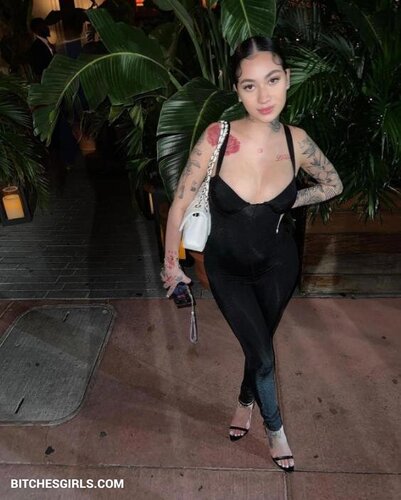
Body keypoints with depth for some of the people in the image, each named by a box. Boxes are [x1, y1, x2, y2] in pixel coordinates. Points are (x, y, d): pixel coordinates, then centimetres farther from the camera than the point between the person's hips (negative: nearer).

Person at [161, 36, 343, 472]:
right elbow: (180, 204, -15)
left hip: (277, 264, 2)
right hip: (226, 268, -2)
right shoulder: (217, 137, -24)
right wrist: (171, 264, -6)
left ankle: (246, 401, 53)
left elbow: (334, 185, 4)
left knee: (259, 344, 20)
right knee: (262, 354, 4)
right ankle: (273, 425, 37)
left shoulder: (297, 141, -16)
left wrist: (283, 203, -6)